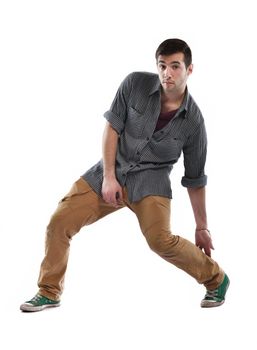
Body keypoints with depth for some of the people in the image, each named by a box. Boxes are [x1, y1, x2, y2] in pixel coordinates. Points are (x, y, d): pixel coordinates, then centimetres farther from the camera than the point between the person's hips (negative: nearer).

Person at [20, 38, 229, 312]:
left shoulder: (193, 121, -11)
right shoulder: (135, 84, -11)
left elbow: (195, 179, -1)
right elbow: (112, 127, -4)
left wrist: (202, 227, 4)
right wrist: (108, 177, -11)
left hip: (150, 179, -2)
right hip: (112, 171, 3)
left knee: (161, 240, -26)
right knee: (60, 222, -6)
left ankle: (216, 279, 0)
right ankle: (49, 293, 14)